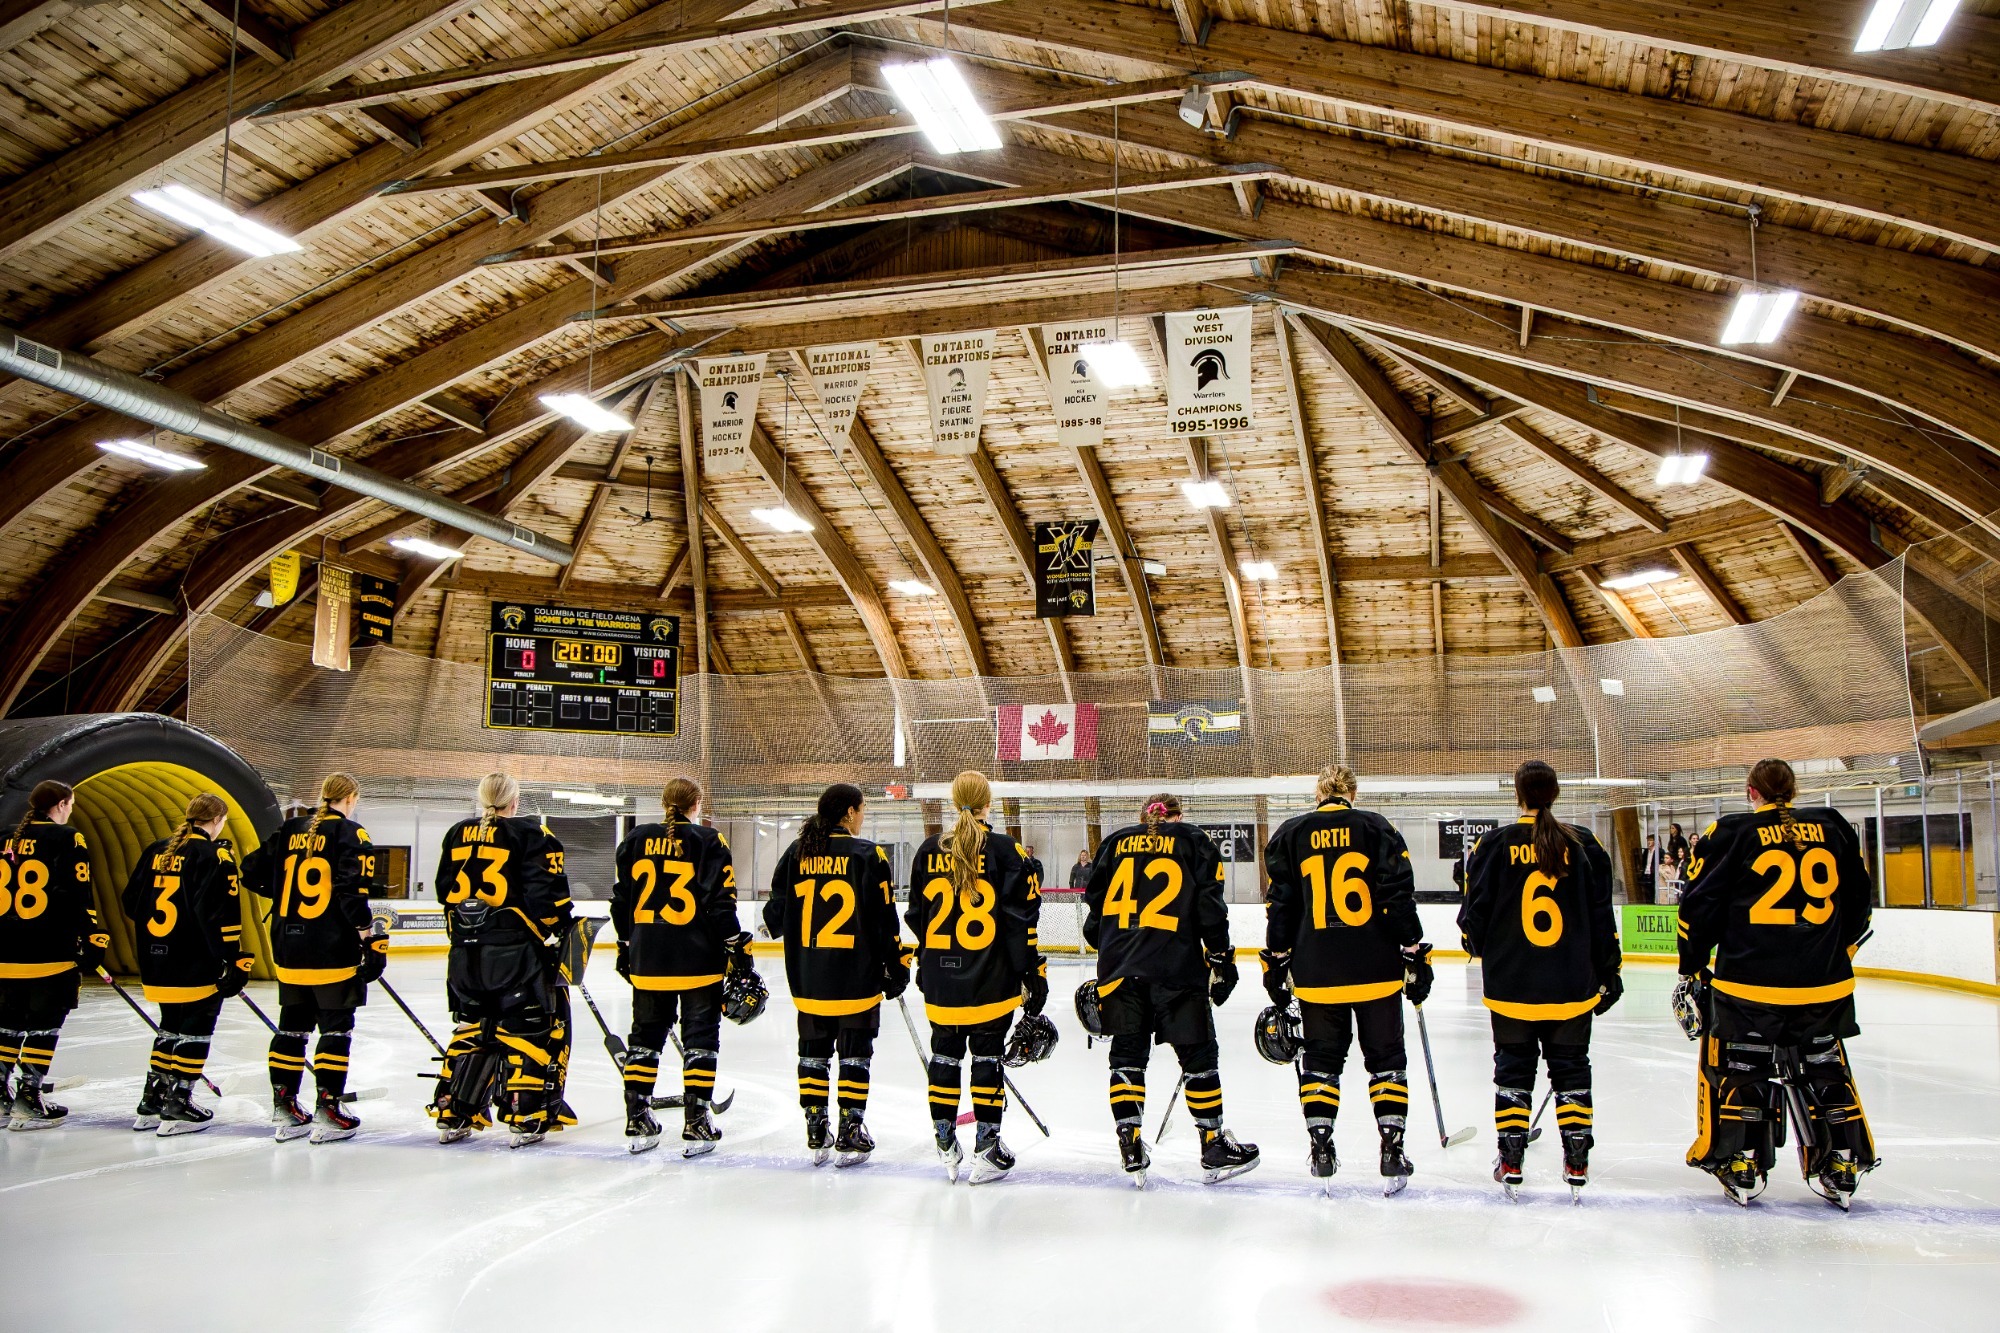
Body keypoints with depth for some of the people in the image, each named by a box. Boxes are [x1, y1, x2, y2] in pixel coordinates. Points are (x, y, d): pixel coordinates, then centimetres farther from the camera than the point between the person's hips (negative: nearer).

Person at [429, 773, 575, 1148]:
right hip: (515, 949, -6)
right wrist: (555, 935, -2)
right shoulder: (531, 834, -6)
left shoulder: (458, 835, 11)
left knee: (472, 1028, 17)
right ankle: (526, 1119, 0)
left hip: (466, 949, 6)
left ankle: (453, 1116, 19)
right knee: (532, 1028, 2)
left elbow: (445, 889, 17)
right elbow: (546, 893, -12)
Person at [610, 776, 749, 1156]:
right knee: (700, 1037, 4)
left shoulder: (636, 840, 5)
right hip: (698, 960, -4)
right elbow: (721, 902, -10)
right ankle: (696, 1124, 3)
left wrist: (625, 946, 20)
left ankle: (637, 1122, 17)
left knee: (646, 1034, 14)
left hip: (647, 959, 4)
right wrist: (738, 948, -4)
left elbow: (621, 900, 10)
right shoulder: (707, 842, -6)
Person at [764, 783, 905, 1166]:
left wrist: (773, 926, 32)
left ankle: (815, 1134, 17)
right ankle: (850, 1135, 8)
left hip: (807, 976, 4)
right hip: (857, 976, -4)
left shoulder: (796, 853, 2)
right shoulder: (867, 855, -10)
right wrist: (896, 966, 0)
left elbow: (777, 909, 9)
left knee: (814, 1051, 13)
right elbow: (883, 918, -9)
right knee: (854, 1054, 6)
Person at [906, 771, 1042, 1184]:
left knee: (944, 1055, 13)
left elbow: (916, 915, 10)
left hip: (940, 977, 3)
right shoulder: (1006, 851, -8)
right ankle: (986, 1150, 9)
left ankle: (945, 1145, 19)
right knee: (987, 1056, 5)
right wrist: (1033, 971, -3)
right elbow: (1021, 917, -9)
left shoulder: (929, 850, 2)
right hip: (991, 978, -3)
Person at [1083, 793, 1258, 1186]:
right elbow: (1209, 905, -1)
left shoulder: (1115, 842, 16)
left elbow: (1094, 905, 16)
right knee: (1198, 1054, 6)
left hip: (1119, 966, 3)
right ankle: (1214, 1148, 11)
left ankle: (1130, 1147, 5)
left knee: (1127, 1054, 10)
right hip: (1177, 967, -3)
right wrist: (1220, 958, 3)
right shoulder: (1193, 841, 9)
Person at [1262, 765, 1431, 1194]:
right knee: (1385, 1058, 10)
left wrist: (1276, 964, 10)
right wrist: (1416, 957, 2)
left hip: (1316, 971, 1)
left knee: (1320, 1058, 14)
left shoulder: (1290, 834, 4)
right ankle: (1392, 1152, 6)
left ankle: (1321, 1150, 13)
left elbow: (1280, 906, 3)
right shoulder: (1378, 829, 1)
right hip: (1376, 969, -1)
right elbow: (1400, 897, -4)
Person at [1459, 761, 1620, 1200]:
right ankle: (1577, 1163, 17)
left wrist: (1480, 943, 18)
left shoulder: (1496, 843, -7)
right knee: (1571, 1066, 14)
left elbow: (1475, 914, -5)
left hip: (1511, 985, -1)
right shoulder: (1583, 844, -3)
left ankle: (1511, 1163, 13)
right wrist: (1609, 974, 11)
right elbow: (1601, 917, 0)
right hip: (1573, 986, 1)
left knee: (1513, 1066, 11)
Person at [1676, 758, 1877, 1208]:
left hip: (1749, 983, -3)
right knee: (1826, 1072, 18)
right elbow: (1858, 902, 16)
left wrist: (1692, 969, 7)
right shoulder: (1834, 829, 6)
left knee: (1741, 1071, 10)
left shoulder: (1730, 834, -4)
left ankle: (1740, 1169, 13)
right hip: (1824, 985, 3)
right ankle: (1841, 1170, 22)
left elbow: (1701, 905, -4)